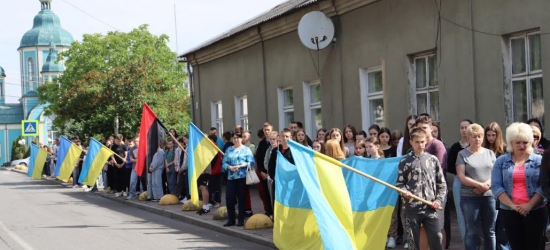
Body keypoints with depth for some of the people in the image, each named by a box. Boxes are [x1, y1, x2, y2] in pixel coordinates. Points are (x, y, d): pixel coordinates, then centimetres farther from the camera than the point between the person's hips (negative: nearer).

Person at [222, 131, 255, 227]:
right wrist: (229, 167, -11)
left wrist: (240, 166, -16)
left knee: (242, 198, 2)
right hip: (231, 177, 3)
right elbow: (224, 162, 9)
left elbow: (251, 162, -6)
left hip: (242, 177, -3)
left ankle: (241, 220, 10)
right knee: (229, 198, -3)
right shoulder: (229, 149, 14)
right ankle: (231, 220, 9)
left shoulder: (246, 149, 3)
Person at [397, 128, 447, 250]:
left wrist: (439, 200, 0)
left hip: (430, 208, 1)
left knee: (436, 239, -3)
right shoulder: (405, 161, 4)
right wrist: (404, 192, -15)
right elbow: (399, 183, 5)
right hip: (412, 208, -1)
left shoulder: (433, 159, 8)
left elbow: (442, 183, 12)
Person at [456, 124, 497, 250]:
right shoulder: (462, 154, 1)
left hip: (489, 196, 3)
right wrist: (480, 185, -14)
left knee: (490, 231, 8)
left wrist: (487, 185, -13)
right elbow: (461, 177, -7)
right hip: (469, 197, -3)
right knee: (471, 232, 1)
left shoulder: (490, 153, 12)